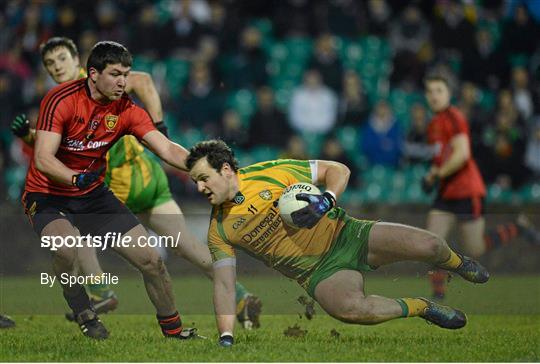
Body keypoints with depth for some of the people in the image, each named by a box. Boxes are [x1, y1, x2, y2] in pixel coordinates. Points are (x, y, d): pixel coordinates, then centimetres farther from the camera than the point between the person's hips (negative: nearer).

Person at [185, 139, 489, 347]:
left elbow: (338, 170, -1)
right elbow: (224, 285, 1)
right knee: (349, 308, -36)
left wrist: (326, 201, -22)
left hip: (344, 234, 0)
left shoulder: (270, 173, -5)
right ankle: (421, 308, -7)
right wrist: (225, 340, -10)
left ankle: (457, 264, 22)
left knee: (429, 245, -18)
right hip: (320, 273, 0)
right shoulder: (219, 230, 1)